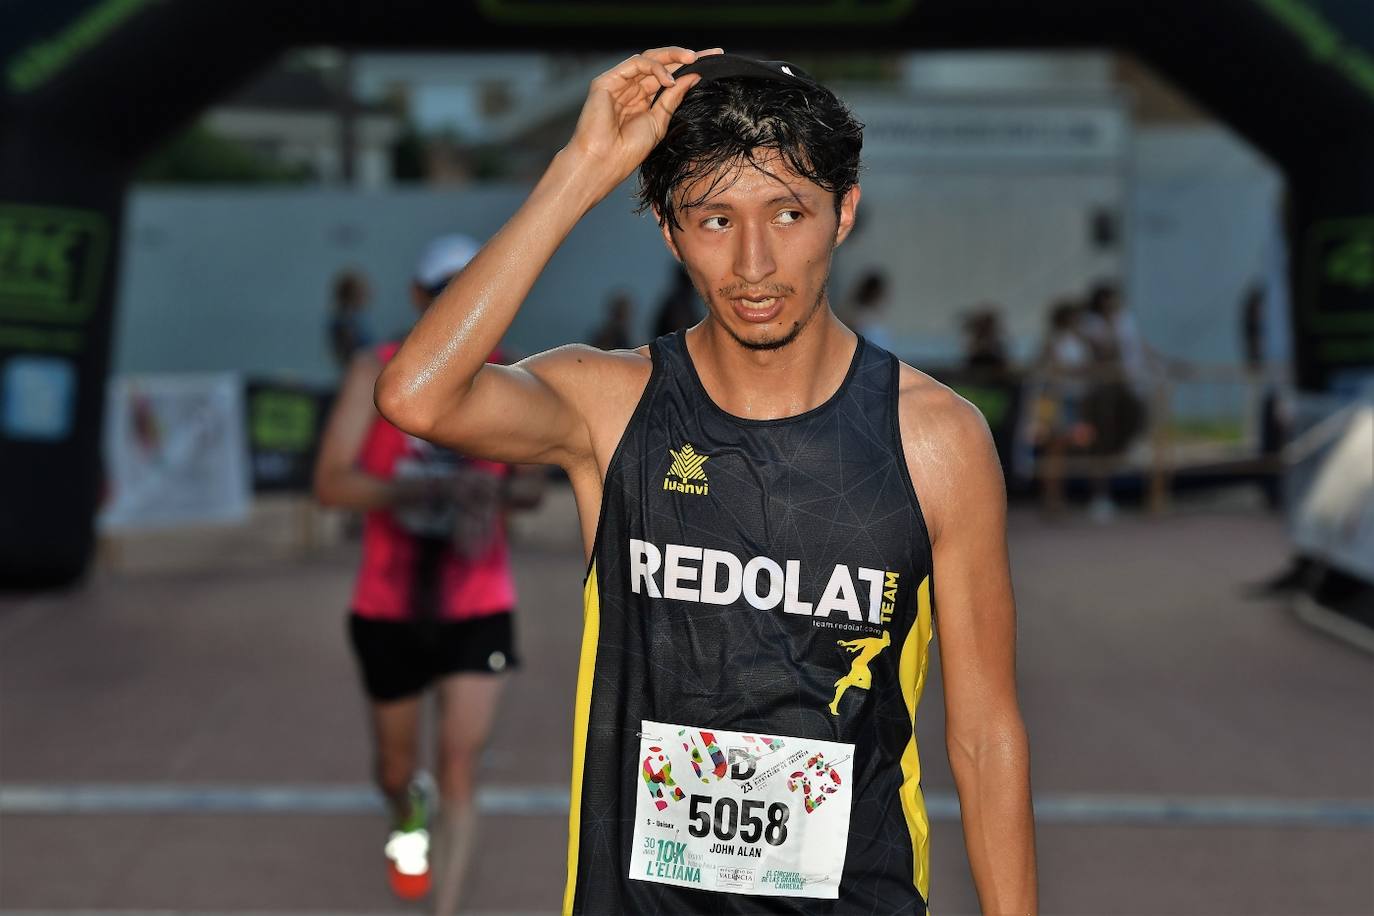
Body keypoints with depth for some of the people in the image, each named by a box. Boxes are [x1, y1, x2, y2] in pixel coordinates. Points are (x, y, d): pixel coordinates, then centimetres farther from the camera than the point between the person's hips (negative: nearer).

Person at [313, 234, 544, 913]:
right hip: (388, 607, 0)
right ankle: (407, 821, 54)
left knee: (460, 770, -9)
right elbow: (330, 483, -16)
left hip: (478, 609, 0)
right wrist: (416, 489, -32)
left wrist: (499, 493, -19)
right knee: (396, 766, 18)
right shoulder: (376, 373, -8)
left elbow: (530, 486, 6)